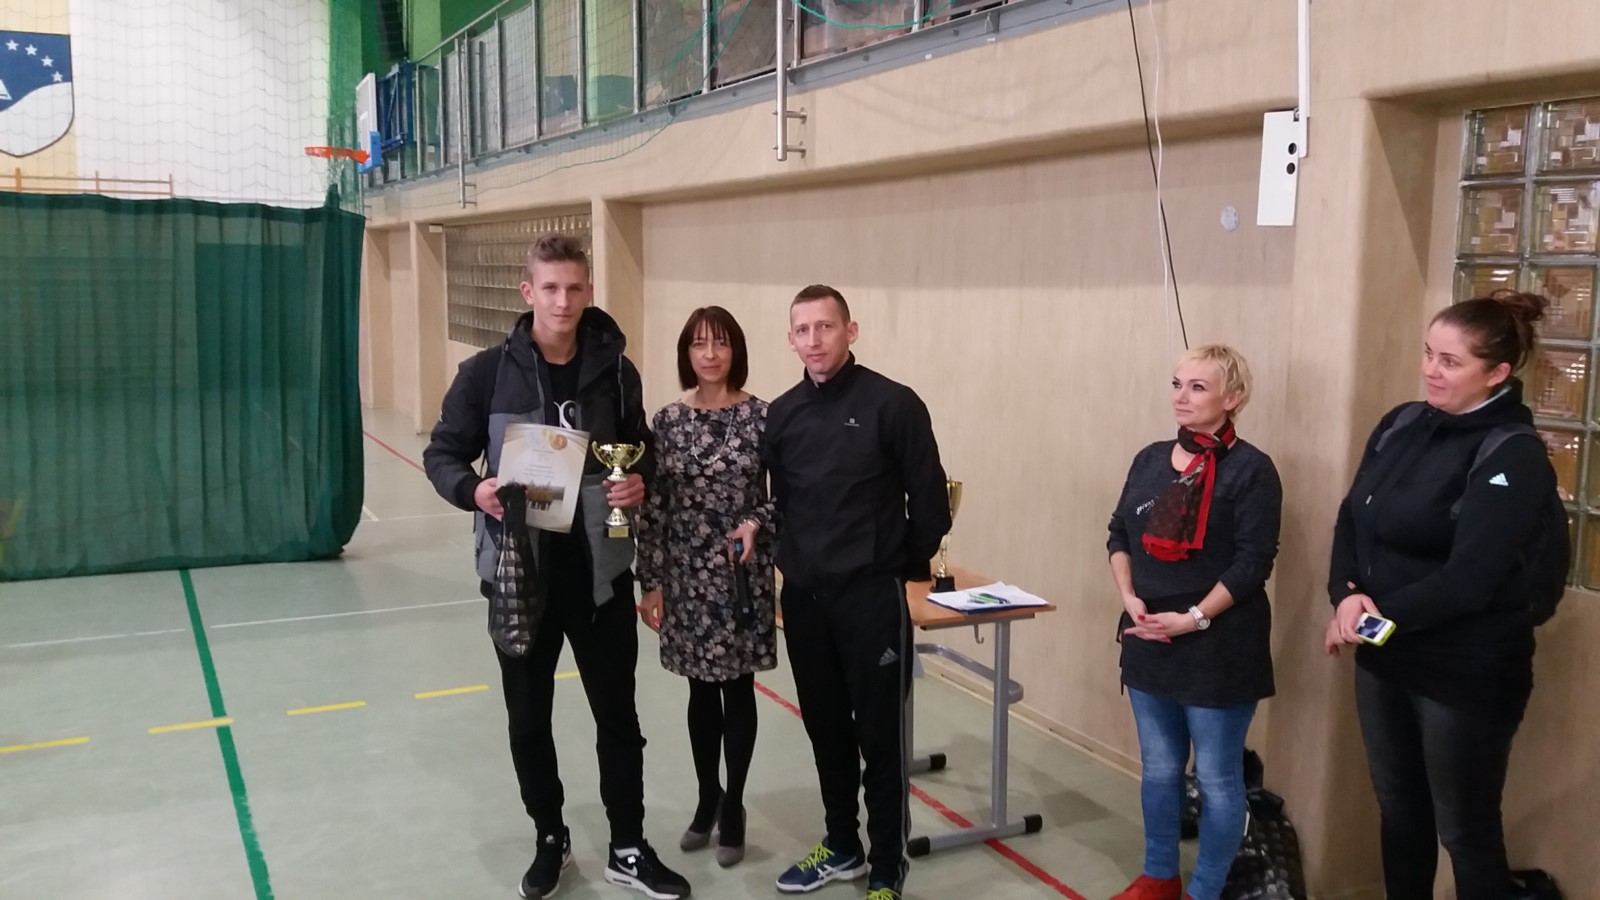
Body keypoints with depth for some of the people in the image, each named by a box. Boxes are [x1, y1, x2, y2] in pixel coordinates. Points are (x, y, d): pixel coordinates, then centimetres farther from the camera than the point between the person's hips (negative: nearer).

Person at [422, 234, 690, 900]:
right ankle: (551, 841, 33)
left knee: (617, 714, 10)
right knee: (529, 719, 13)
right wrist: (473, 490, -21)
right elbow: (442, 454, 0)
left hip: (601, 570, 1)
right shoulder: (487, 373, -7)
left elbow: (642, 450, 11)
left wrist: (641, 481, -11)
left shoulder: (615, 372, -1)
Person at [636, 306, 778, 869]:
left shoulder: (762, 416, -6)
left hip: (744, 576, -2)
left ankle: (733, 808, 23)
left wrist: (757, 522, -21)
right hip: (687, 576, 2)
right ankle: (707, 799, 31)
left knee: (738, 688, 8)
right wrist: (651, 582, -2)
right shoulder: (668, 421, 0)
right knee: (701, 690, 13)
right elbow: (653, 508, 0)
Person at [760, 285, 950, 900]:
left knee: (880, 736, 3)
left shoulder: (892, 404, -9)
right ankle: (842, 847, 34)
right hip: (803, 597, 5)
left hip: (871, 596, -5)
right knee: (825, 728, 16)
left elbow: (929, 498, -5)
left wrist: (907, 565, 3)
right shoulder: (782, 413, 5)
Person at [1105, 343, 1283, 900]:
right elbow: (1119, 535, 11)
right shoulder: (1150, 459, 8)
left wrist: (1193, 618, -18)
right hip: (1148, 640, 6)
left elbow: (1252, 563, -14)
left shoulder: (1250, 469, -10)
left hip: (1217, 647, -6)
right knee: (1159, 768, 17)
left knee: (1216, 777, 6)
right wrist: (1131, 599, -4)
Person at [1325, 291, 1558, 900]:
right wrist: (1347, 595, -14)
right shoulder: (1402, 424, 3)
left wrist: (1380, 613, -15)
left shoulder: (1513, 459, -17)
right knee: (1398, 810, 21)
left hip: (1466, 673, -6)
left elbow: (1468, 580, -23)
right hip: (1385, 657, 7)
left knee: (1466, 832, 9)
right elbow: (1352, 517, 3)